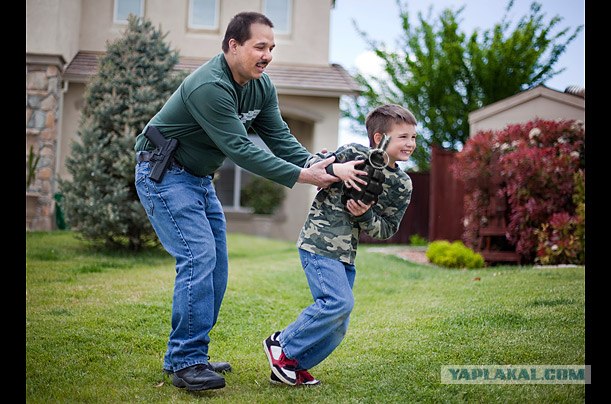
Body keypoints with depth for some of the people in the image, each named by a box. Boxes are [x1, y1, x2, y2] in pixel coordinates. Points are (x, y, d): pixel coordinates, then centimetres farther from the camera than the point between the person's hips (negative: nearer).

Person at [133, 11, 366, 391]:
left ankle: (185, 355, 15)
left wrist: (326, 167, -20)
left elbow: (279, 137, -5)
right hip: (163, 173, -9)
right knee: (198, 256, -19)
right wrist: (301, 176, -29)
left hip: (199, 177, 9)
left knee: (216, 264, 6)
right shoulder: (209, 86, -29)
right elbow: (239, 148, -31)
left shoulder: (262, 86, -1)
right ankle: (186, 362, -11)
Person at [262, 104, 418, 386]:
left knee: (336, 329, 7)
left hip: (346, 254, 7)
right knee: (339, 302, -21)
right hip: (319, 243, -7)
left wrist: (365, 216, -15)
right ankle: (282, 344, -3)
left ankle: (293, 366, 22)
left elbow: (386, 230, 5)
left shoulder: (402, 185, 5)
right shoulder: (352, 154, -10)